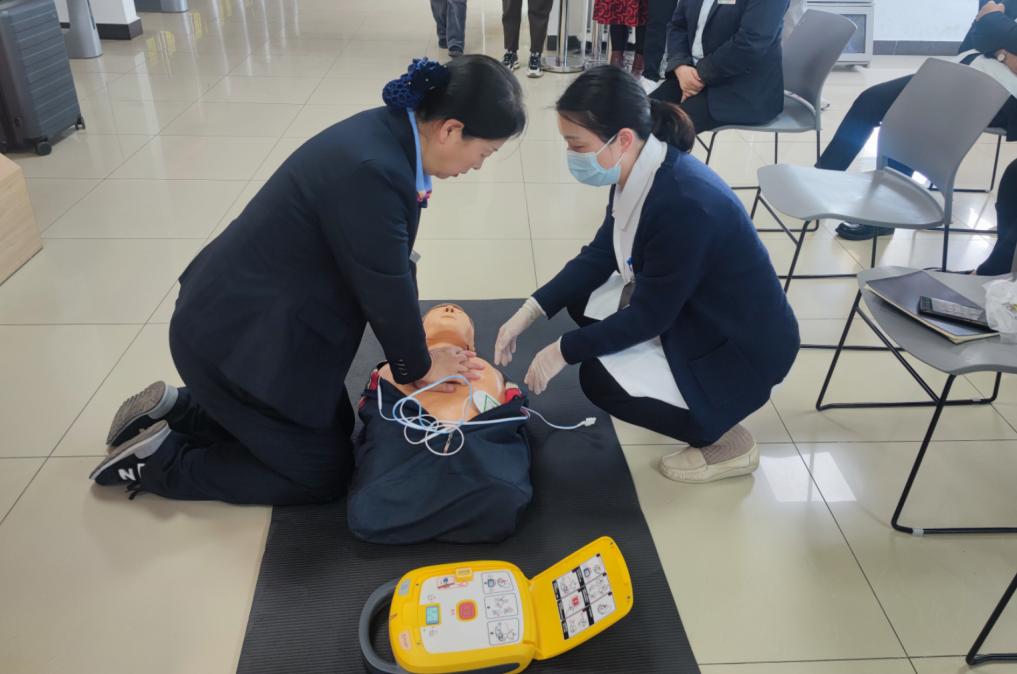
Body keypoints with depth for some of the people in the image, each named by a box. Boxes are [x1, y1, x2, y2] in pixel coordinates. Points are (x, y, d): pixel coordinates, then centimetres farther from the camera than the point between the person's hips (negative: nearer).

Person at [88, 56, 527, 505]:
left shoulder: (389, 132, -2)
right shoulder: (371, 170, -32)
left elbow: (392, 270, 5)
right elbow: (386, 291, -21)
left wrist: (416, 354, 6)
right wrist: (419, 367, -3)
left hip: (248, 316, 9)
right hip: (236, 337, -9)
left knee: (335, 427, 22)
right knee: (323, 473, 7)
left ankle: (174, 410, 23)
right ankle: (159, 458, 12)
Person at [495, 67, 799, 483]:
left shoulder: (685, 203, -34)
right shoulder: (639, 169, -8)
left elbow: (649, 317, -25)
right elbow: (600, 255, 3)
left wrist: (562, 351, -16)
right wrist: (530, 312, -4)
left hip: (747, 344, -9)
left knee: (601, 380, -17)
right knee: (583, 299, 5)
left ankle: (727, 443, 3)